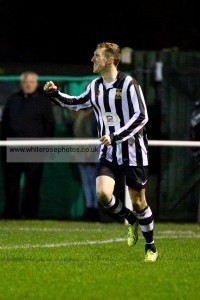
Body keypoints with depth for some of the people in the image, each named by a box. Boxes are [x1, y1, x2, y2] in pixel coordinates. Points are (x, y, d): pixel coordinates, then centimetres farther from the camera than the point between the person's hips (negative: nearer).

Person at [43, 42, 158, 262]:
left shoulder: (128, 84, -14)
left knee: (138, 200, 1)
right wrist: (55, 95, 9)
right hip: (108, 152, 5)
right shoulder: (95, 86, 6)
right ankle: (131, 221, 14)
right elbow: (77, 103, 24)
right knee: (102, 194, -15)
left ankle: (151, 247, 19)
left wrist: (116, 136, -25)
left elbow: (141, 117, -18)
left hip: (133, 151, -5)